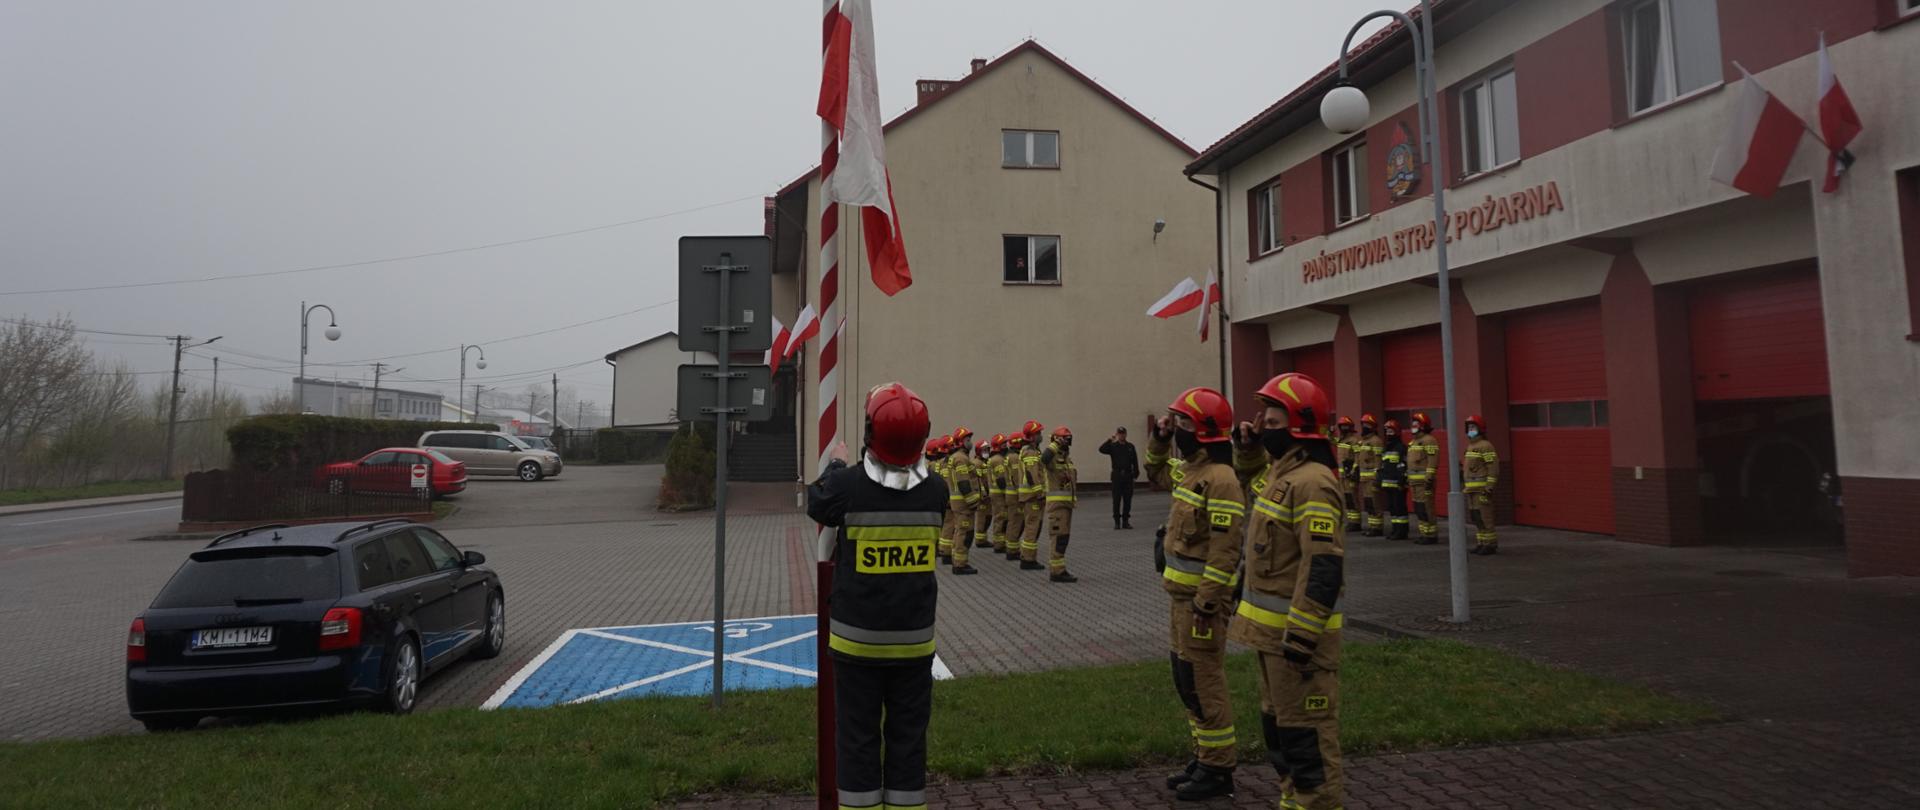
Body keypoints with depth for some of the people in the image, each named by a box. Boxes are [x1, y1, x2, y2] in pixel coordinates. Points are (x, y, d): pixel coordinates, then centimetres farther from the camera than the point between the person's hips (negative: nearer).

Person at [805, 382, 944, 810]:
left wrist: (836, 463, 21)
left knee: (858, 736, 11)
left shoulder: (848, 484, -17)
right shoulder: (936, 490, -9)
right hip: (914, 639, 2)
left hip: (857, 639, -2)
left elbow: (816, 506, 4)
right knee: (908, 735, 14)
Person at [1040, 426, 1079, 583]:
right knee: (1059, 536, -11)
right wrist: (1056, 444, -27)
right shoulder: (1052, 457, -11)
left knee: (1063, 536, 13)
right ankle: (1057, 572, -10)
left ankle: (1054, 568, 21)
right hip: (1056, 501, -9)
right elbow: (1043, 459, -37)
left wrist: (1075, 496, 24)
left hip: (1067, 502, 9)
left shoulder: (1068, 458, 17)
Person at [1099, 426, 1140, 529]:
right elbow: (1101, 449, -15)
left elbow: (1135, 461, 8)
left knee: (1128, 499, 3)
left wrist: (1136, 472, -1)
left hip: (1128, 475, 2)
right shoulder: (1113, 446, 3)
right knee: (1116, 499, -1)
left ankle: (1126, 521, 11)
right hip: (1117, 475, -2)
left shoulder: (1130, 446, 9)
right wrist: (1109, 440, -20)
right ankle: (1117, 521, 5)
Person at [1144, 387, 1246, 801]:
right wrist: (1158, 439, 15)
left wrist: (1207, 600, -24)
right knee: (1186, 678, 16)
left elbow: (1225, 548, -24)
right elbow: (1156, 473, 32)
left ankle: (1218, 769, 10)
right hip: (1181, 592, 10)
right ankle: (1204, 756, 28)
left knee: (1204, 682, -1)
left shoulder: (1220, 479, -20)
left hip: (1200, 595, -10)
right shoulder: (1190, 469, 10)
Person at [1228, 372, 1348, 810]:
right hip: (1271, 625, 10)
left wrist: (1301, 636, -28)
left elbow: (1323, 566, -27)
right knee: (1277, 723, 20)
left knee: (1306, 730, -1)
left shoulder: (1311, 482, -21)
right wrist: (1248, 445, 14)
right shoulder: (1280, 469, 10)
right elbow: (1253, 473, 37)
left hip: (1295, 629, -10)